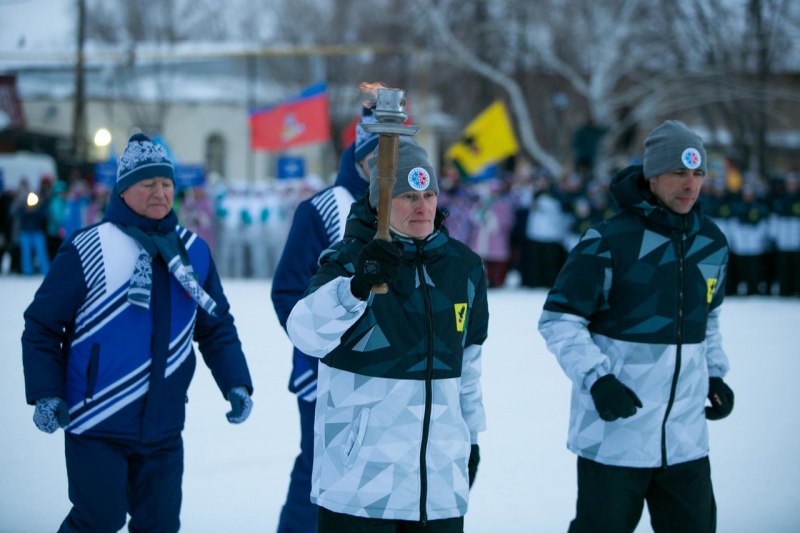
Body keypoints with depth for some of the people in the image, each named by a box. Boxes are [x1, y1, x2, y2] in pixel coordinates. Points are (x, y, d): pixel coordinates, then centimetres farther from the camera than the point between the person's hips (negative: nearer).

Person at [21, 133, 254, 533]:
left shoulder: (194, 251, 8)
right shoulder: (88, 249, -8)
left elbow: (216, 327, 16)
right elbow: (42, 326, -3)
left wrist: (236, 384, 3)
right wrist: (45, 394, -11)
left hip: (163, 428, 5)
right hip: (95, 423, -5)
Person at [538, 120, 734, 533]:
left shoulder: (712, 243, 8)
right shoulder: (609, 242, -12)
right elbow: (558, 320, -10)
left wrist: (715, 374, 12)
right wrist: (597, 379, -22)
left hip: (685, 433, 6)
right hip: (614, 430, -5)